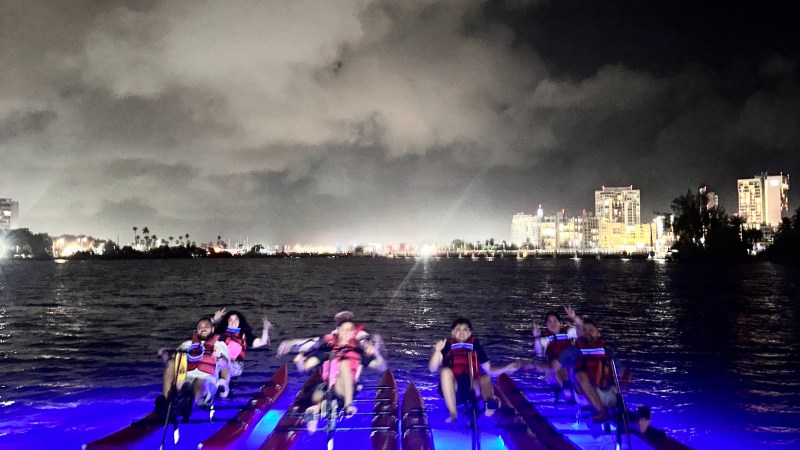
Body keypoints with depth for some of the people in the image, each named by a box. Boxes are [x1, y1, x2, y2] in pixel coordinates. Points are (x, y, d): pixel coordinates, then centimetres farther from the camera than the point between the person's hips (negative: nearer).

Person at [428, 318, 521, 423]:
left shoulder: (475, 346, 8)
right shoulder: (447, 345, 2)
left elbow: (489, 370, 10)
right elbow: (432, 369, -8)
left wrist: (507, 368, -6)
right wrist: (437, 350, -24)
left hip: (471, 389, 1)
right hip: (451, 390, -1)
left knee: (486, 378, -25)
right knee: (445, 370, -28)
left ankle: (490, 402, -60)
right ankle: (453, 413, -34)